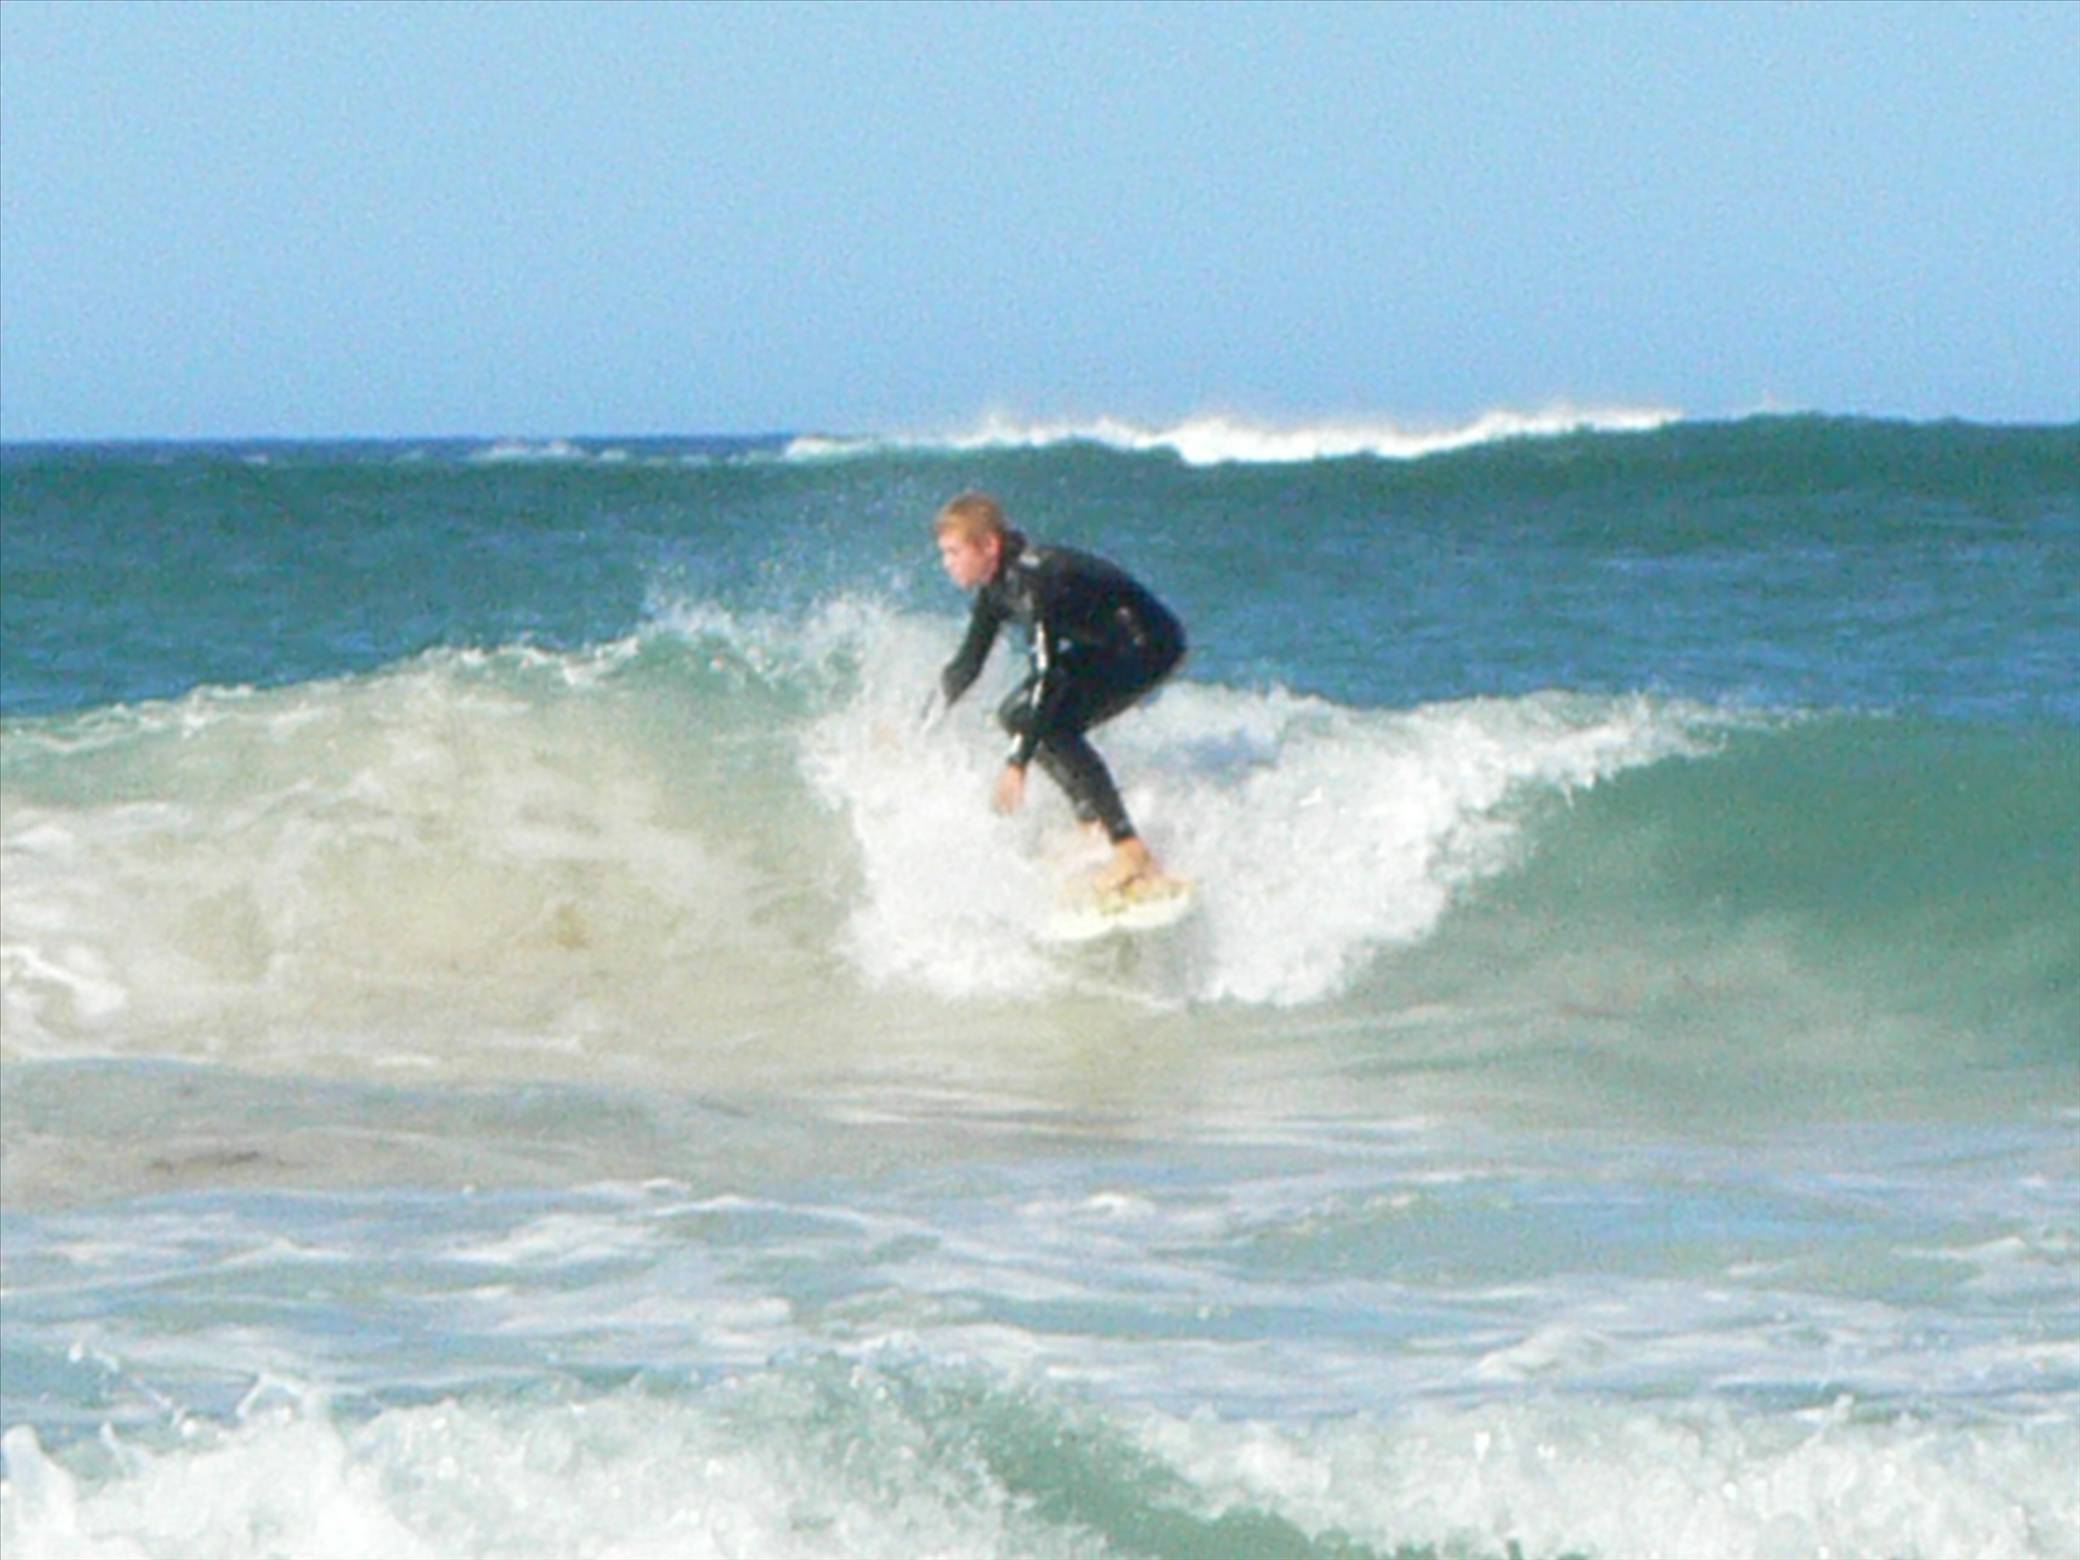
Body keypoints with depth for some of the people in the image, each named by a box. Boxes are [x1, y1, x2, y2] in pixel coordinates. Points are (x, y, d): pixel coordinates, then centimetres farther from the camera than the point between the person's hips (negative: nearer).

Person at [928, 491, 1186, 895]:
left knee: (1052, 724, -24)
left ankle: (1131, 852, -29)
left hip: (1150, 644, -10)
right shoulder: (998, 587, 1)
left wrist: (1017, 763, -34)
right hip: (1106, 648, 10)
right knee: (1018, 715, 8)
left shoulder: (1034, 578, -27)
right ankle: (1094, 825, 11)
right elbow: (966, 666, 13)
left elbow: (1047, 675, -32)